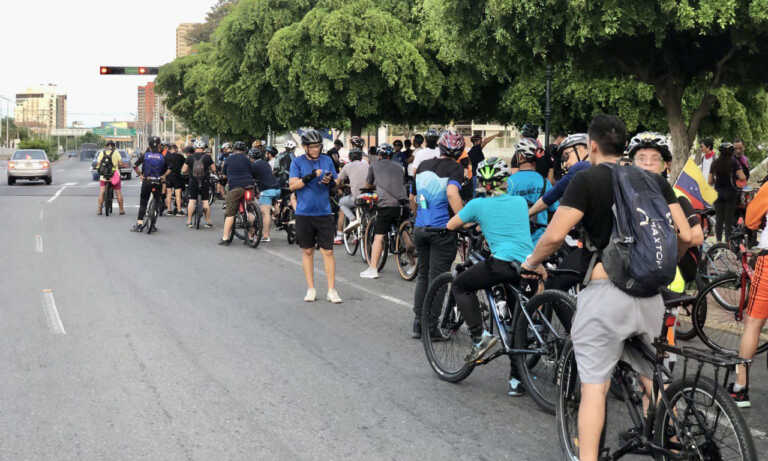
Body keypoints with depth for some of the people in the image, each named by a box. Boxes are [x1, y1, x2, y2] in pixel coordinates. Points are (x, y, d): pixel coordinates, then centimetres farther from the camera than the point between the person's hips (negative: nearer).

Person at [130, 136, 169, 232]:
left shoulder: (145, 155, 0)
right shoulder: (162, 157, 1)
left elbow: (135, 166, -3)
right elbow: (169, 169, 0)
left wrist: (139, 175, 8)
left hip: (146, 181, 0)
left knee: (143, 203, 8)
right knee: (157, 203, 12)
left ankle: (139, 224, 3)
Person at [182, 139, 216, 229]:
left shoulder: (190, 157, -2)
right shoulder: (207, 157, -5)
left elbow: (183, 171, 0)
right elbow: (214, 169, 0)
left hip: (193, 182, 1)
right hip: (205, 183, -1)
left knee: (192, 201, 7)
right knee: (205, 201, 5)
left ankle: (189, 221, 6)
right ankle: (208, 222, 7)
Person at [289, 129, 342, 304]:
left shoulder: (327, 160, 8)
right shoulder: (298, 162, 2)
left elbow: (336, 183, 11)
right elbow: (293, 185, -6)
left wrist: (330, 181, -12)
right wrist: (310, 176, -20)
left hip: (324, 212, 1)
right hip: (304, 213, -1)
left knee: (328, 251, -4)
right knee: (307, 251, 7)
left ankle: (331, 290, 0)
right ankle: (311, 289, 15)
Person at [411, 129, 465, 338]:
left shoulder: (423, 165, 10)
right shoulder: (455, 168, -8)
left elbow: (412, 196, 16)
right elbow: (452, 193, -26)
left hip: (420, 227, 5)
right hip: (442, 228, -5)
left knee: (423, 274, 15)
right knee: (437, 277, 0)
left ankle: (417, 323, 16)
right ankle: (431, 326, 1)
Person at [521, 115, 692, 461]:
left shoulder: (587, 180, -4)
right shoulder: (655, 181, 10)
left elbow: (554, 236, -14)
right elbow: (685, 235, 6)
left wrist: (532, 262, 4)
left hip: (605, 291, -5)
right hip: (650, 293, 5)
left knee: (594, 384, -1)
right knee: (653, 377, 20)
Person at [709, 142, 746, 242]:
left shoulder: (714, 163, 5)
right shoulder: (734, 162, -5)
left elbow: (710, 182, 7)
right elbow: (742, 178, -11)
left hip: (718, 193, 3)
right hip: (730, 193, -3)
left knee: (719, 219, 6)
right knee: (729, 219, -1)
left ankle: (718, 241, 5)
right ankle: (728, 241, -2)